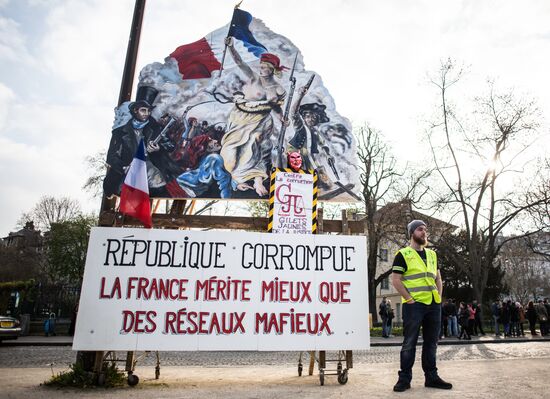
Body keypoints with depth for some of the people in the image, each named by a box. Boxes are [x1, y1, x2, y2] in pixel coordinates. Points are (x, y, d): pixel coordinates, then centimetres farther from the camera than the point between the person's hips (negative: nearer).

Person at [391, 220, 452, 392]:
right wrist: (408, 299, -14)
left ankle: (431, 377, 25)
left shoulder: (432, 254, 16)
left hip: (434, 304, 6)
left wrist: (439, 296, 9)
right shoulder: (403, 254, -5)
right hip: (414, 305, -6)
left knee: (431, 342, 13)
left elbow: (438, 278, 22)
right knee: (409, 343, -1)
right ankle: (404, 378, 8)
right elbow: (396, 279, -10)